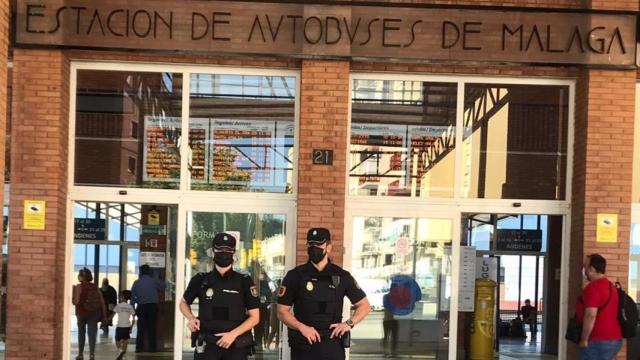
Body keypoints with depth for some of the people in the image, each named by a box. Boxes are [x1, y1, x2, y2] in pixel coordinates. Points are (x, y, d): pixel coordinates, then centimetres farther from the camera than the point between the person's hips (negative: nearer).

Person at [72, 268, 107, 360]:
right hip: (94, 313, 2)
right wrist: (104, 314, 7)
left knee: (81, 333, 14)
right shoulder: (95, 287, 6)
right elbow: (102, 301, 3)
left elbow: (76, 301, -15)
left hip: (82, 312, -2)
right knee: (92, 333, -1)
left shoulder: (79, 287, -7)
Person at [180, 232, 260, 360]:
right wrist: (191, 318, -2)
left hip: (236, 347, 0)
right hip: (207, 345, 0)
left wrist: (233, 334, -14)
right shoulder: (201, 280, 3)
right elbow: (184, 303, 20)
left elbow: (255, 317, 1)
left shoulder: (244, 282, 1)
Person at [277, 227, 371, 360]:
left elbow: (364, 305, 11)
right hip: (303, 345, -1)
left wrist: (349, 323, -5)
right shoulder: (295, 276, 1)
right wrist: (302, 327, -14)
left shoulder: (341, 276, 5)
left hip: (333, 345, 1)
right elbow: (282, 311, 1)